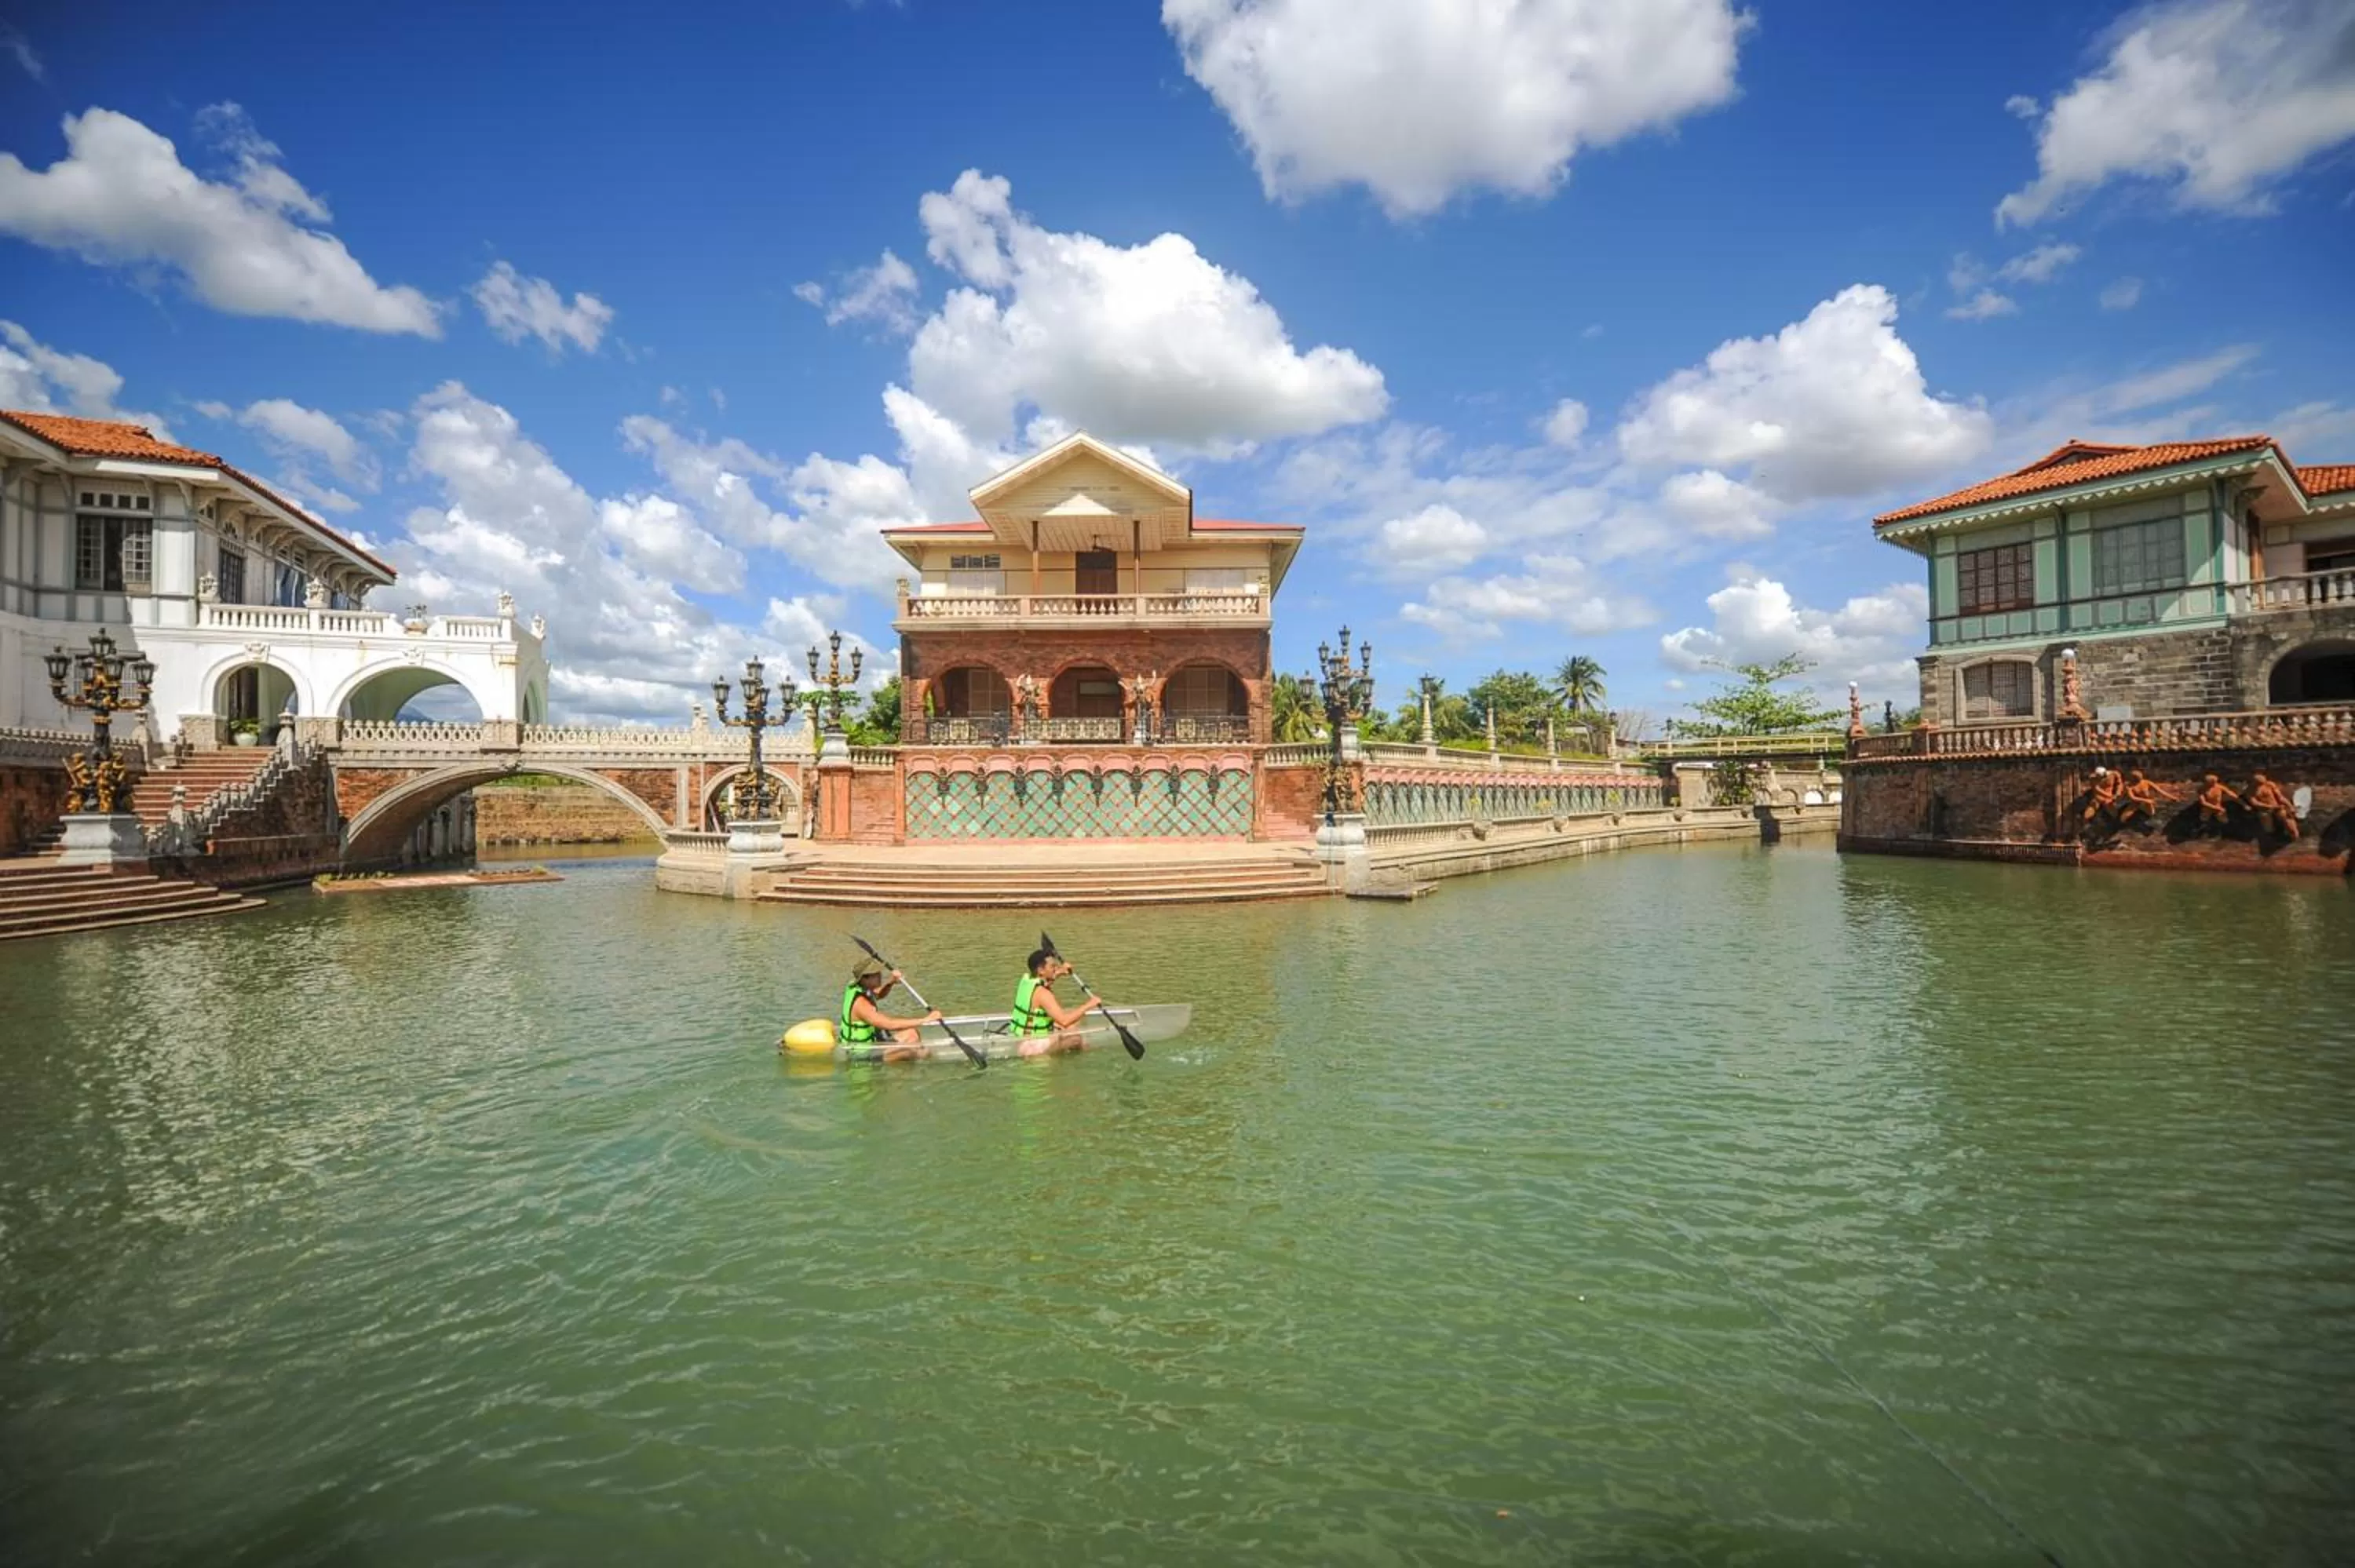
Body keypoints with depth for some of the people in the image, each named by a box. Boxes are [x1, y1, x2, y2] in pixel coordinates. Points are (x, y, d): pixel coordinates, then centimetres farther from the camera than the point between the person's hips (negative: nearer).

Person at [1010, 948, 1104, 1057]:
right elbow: (1064, 1021, -35)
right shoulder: (1042, 993, -27)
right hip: (1032, 1046, -9)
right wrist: (1089, 1005, -27)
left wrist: (1060, 972, 13)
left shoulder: (1026, 980, -2)